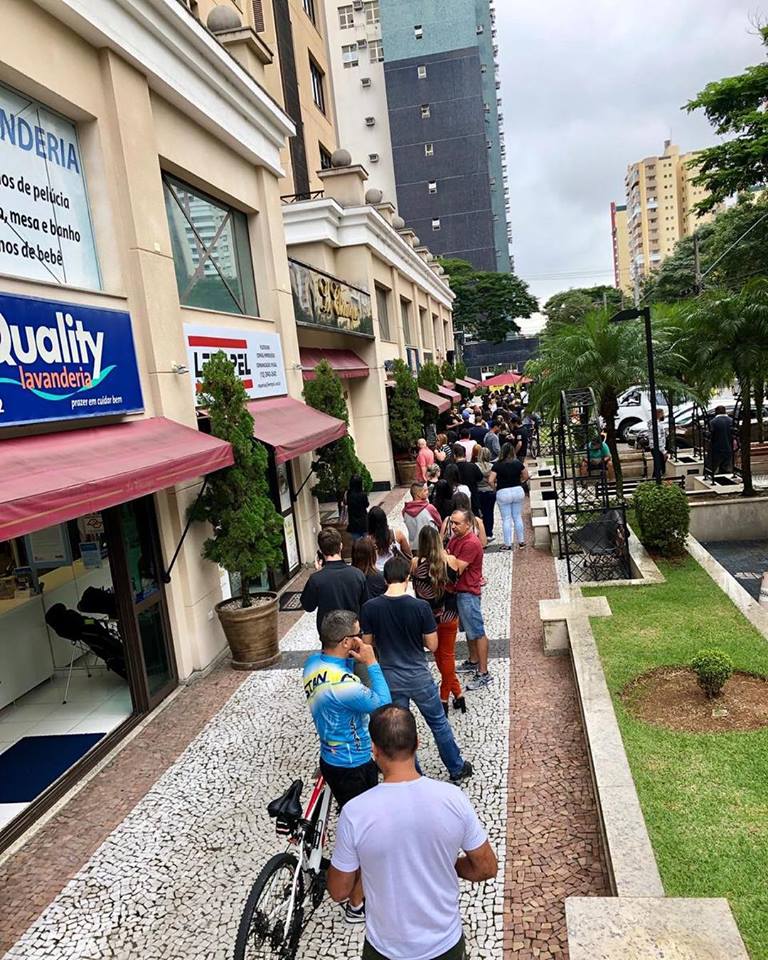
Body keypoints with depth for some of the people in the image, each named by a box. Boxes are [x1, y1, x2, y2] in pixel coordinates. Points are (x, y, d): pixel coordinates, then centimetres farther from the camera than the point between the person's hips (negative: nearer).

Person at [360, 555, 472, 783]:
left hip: (390, 679, 1)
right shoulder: (420, 606, -18)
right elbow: (432, 645, -10)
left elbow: (366, 644, -3)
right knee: (439, 723, 19)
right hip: (419, 676, -1)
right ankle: (457, 769, 35)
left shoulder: (370, 608, -13)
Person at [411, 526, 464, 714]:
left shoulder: (416, 563, -18)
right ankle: (445, 697, 24)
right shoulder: (450, 561, -17)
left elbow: (415, 588, -5)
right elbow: (454, 584, 1)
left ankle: (457, 694, 24)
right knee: (447, 655, 16)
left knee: (440, 656, 19)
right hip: (449, 615, 0)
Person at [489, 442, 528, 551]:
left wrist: (495, 487, 4)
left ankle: (508, 544, 7)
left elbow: (490, 480, -14)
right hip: (518, 491, 3)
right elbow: (525, 476, 9)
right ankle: (521, 541, 20)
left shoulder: (497, 465, -11)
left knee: (506, 519, 4)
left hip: (503, 493, -3)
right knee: (518, 517, 14)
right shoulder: (518, 463, -2)